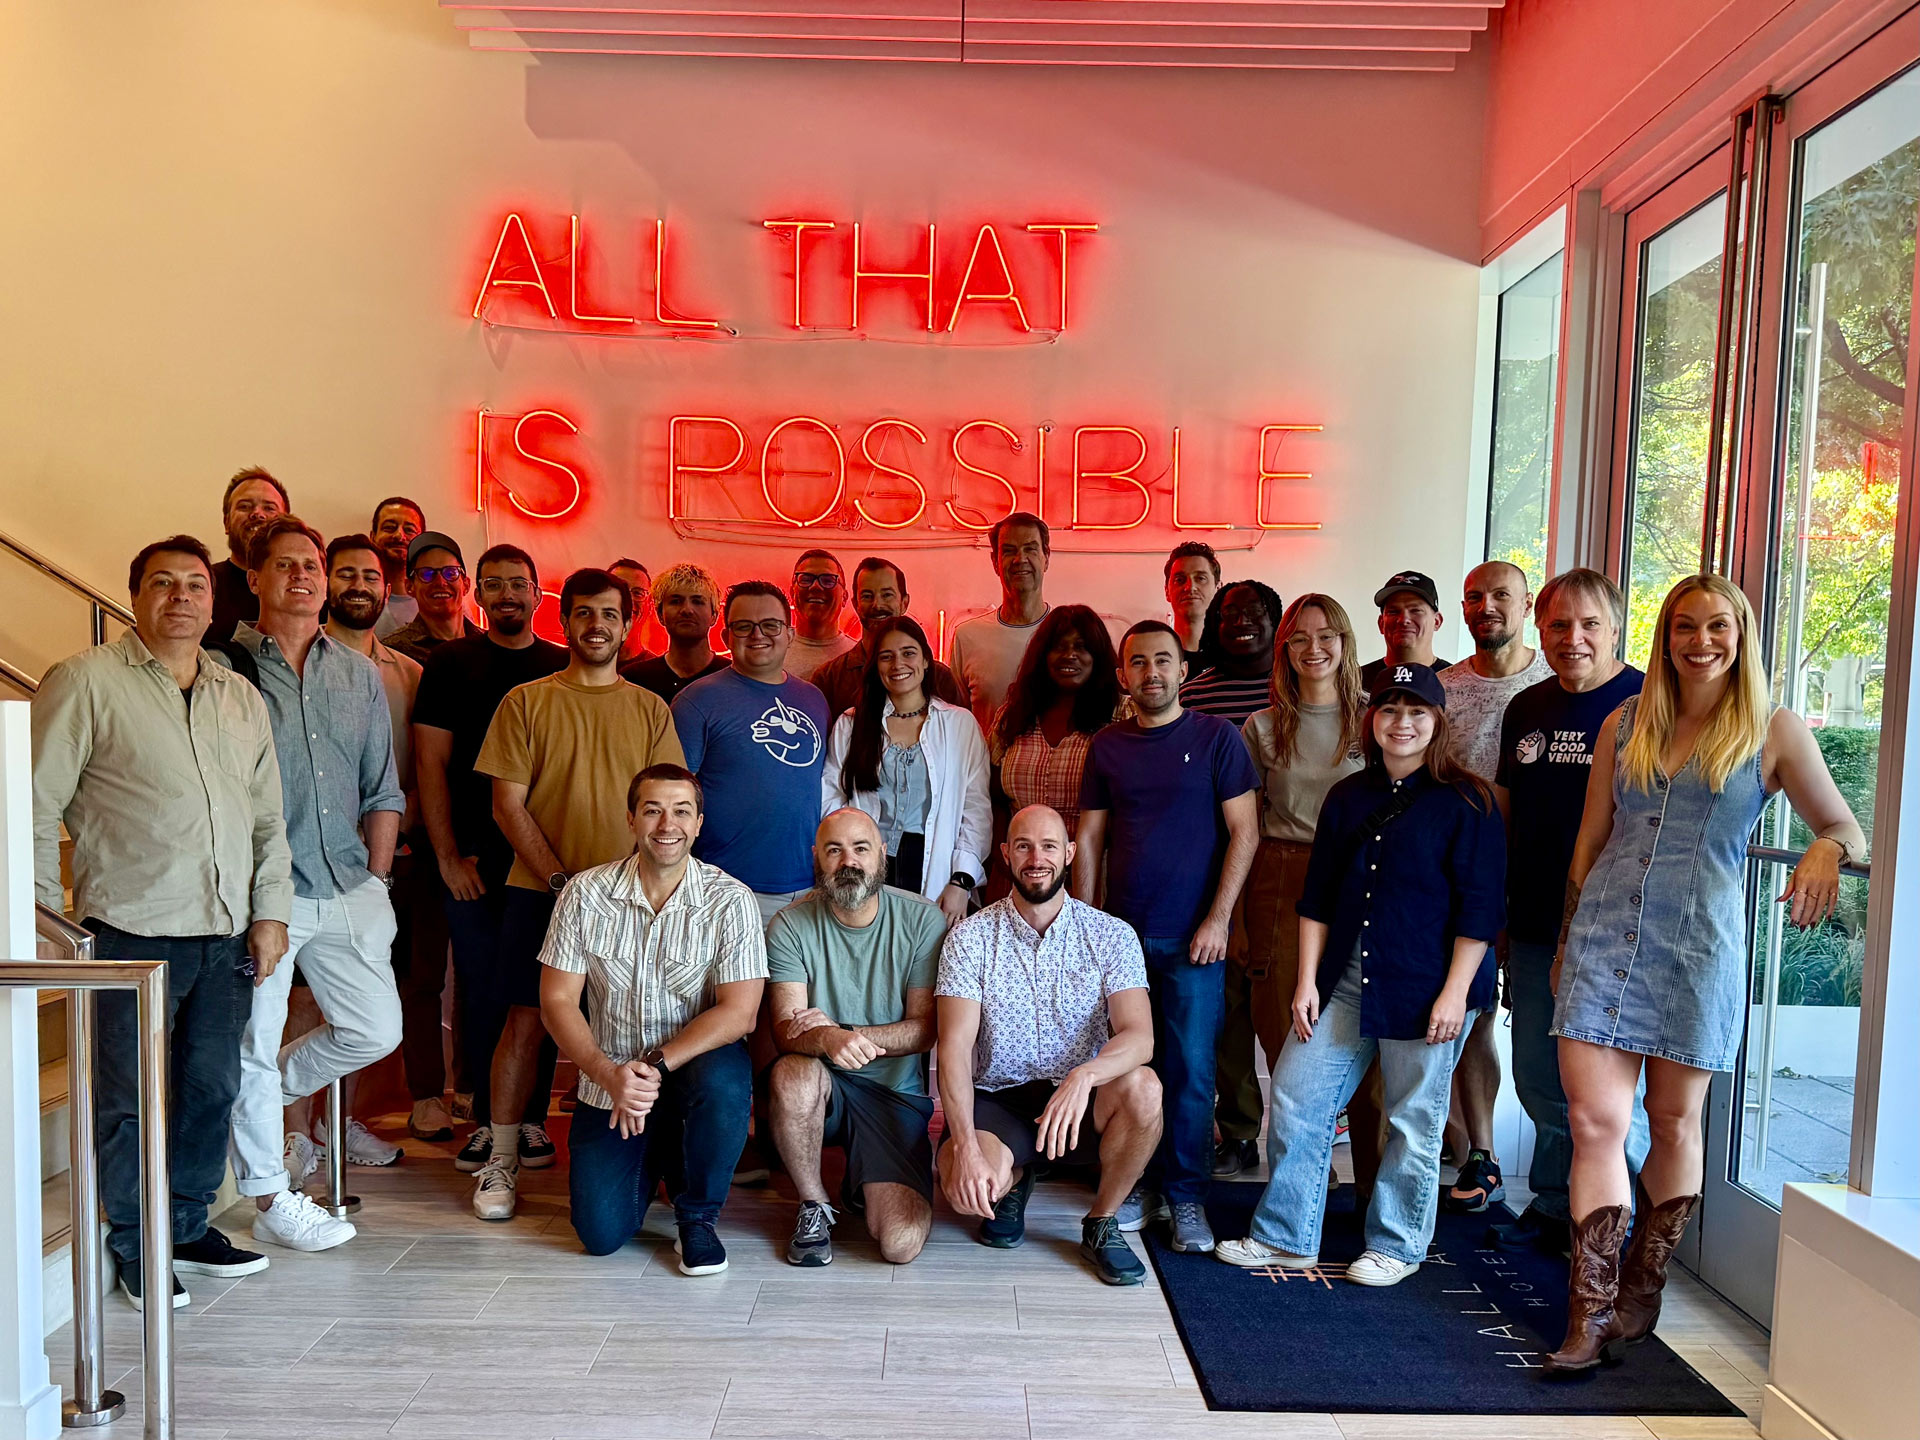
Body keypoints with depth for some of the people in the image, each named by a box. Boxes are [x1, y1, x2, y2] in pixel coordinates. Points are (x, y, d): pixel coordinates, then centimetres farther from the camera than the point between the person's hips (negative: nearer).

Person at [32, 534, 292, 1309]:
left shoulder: (241, 697, 14)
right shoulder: (85, 682, -2)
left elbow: (268, 816, 15)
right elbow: (37, 806, -3)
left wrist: (271, 911, 9)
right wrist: (46, 918, -6)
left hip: (227, 933, 5)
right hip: (134, 931, -5)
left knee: (213, 1087, 13)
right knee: (131, 1098, 4)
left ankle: (189, 1229, 30)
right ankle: (134, 1249, 21)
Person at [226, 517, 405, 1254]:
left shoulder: (359, 674, 12)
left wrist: (375, 880, 8)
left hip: (348, 889, 5)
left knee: (376, 1030, 8)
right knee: (254, 1042, 5)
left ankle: (255, 1103, 34)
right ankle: (270, 1198, 23)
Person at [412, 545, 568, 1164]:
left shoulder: (564, 668, 9)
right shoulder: (450, 664, 5)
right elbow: (431, 765, 1)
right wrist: (448, 855, -5)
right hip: (475, 858, -1)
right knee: (481, 991, 4)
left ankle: (532, 1118, 16)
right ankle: (487, 1120, 16)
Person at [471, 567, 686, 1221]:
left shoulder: (650, 709, 9)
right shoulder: (526, 701, 4)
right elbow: (508, 806, -1)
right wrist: (561, 881, -9)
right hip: (540, 889, -1)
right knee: (526, 1020, 0)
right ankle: (502, 1160, 13)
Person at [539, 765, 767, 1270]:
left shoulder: (730, 901, -12)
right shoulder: (585, 894, -6)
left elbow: (738, 1012, -16)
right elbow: (557, 1000, -5)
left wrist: (656, 1068, -25)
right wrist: (609, 1074, -20)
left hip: (695, 1064, -1)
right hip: (609, 1080, 2)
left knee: (723, 1080, -36)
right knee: (601, 1233, -10)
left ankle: (698, 1216, -7)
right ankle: (655, 1160, 27)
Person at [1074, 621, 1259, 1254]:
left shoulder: (1215, 737, -1)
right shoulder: (1108, 745, 9)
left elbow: (1244, 833, -3)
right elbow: (1088, 840, 11)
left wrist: (1217, 920, -10)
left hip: (1191, 937, -3)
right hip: (1120, 934, 3)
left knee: (1190, 1069, 1)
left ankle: (1186, 1195, 15)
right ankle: (1140, 1186, 22)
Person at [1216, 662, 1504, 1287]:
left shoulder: (1466, 801, -5)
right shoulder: (1347, 797, 10)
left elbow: (1479, 907, -8)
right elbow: (1317, 898, 10)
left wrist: (1455, 992, -12)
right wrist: (1308, 979, 4)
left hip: (1428, 988, -5)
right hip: (1345, 983, 5)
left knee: (1413, 1119, 7)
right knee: (1295, 1097, 4)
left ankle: (1396, 1245, 27)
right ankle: (1285, 1237, 19)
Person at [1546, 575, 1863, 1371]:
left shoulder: (1775, 732, 3)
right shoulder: (1623, 725, 9)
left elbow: (1850, 831, 3)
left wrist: (1827, 849, -21)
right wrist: (1570, 938, 14)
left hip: (1699, 947, -1)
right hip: (1604, 936, 2)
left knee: (1674, 1123, 11)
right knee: (1594, 1121, -4)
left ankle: (1641, 1291, 28)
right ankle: (1589, 1317, 2)